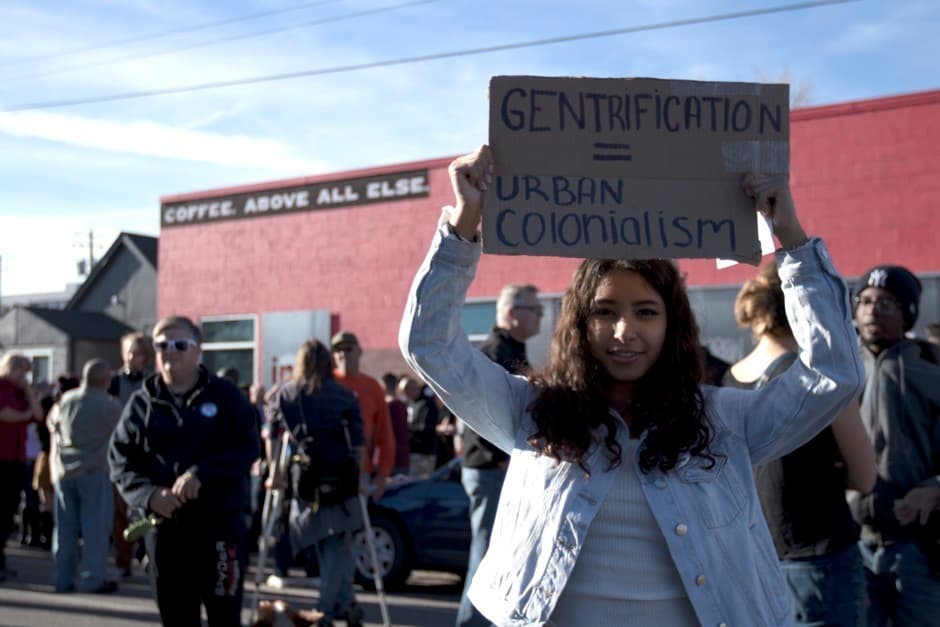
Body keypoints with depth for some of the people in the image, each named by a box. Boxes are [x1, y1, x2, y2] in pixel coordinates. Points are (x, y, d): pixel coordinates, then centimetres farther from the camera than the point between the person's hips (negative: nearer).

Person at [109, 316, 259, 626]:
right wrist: (149, 494, -13)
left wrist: (201, 474, -20)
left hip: (220, 523, -2)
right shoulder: (142, 402, 7)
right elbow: (120, 459, 5)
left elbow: (248, 448, -6)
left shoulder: (225, 395, 1)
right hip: (164, 527, 2)